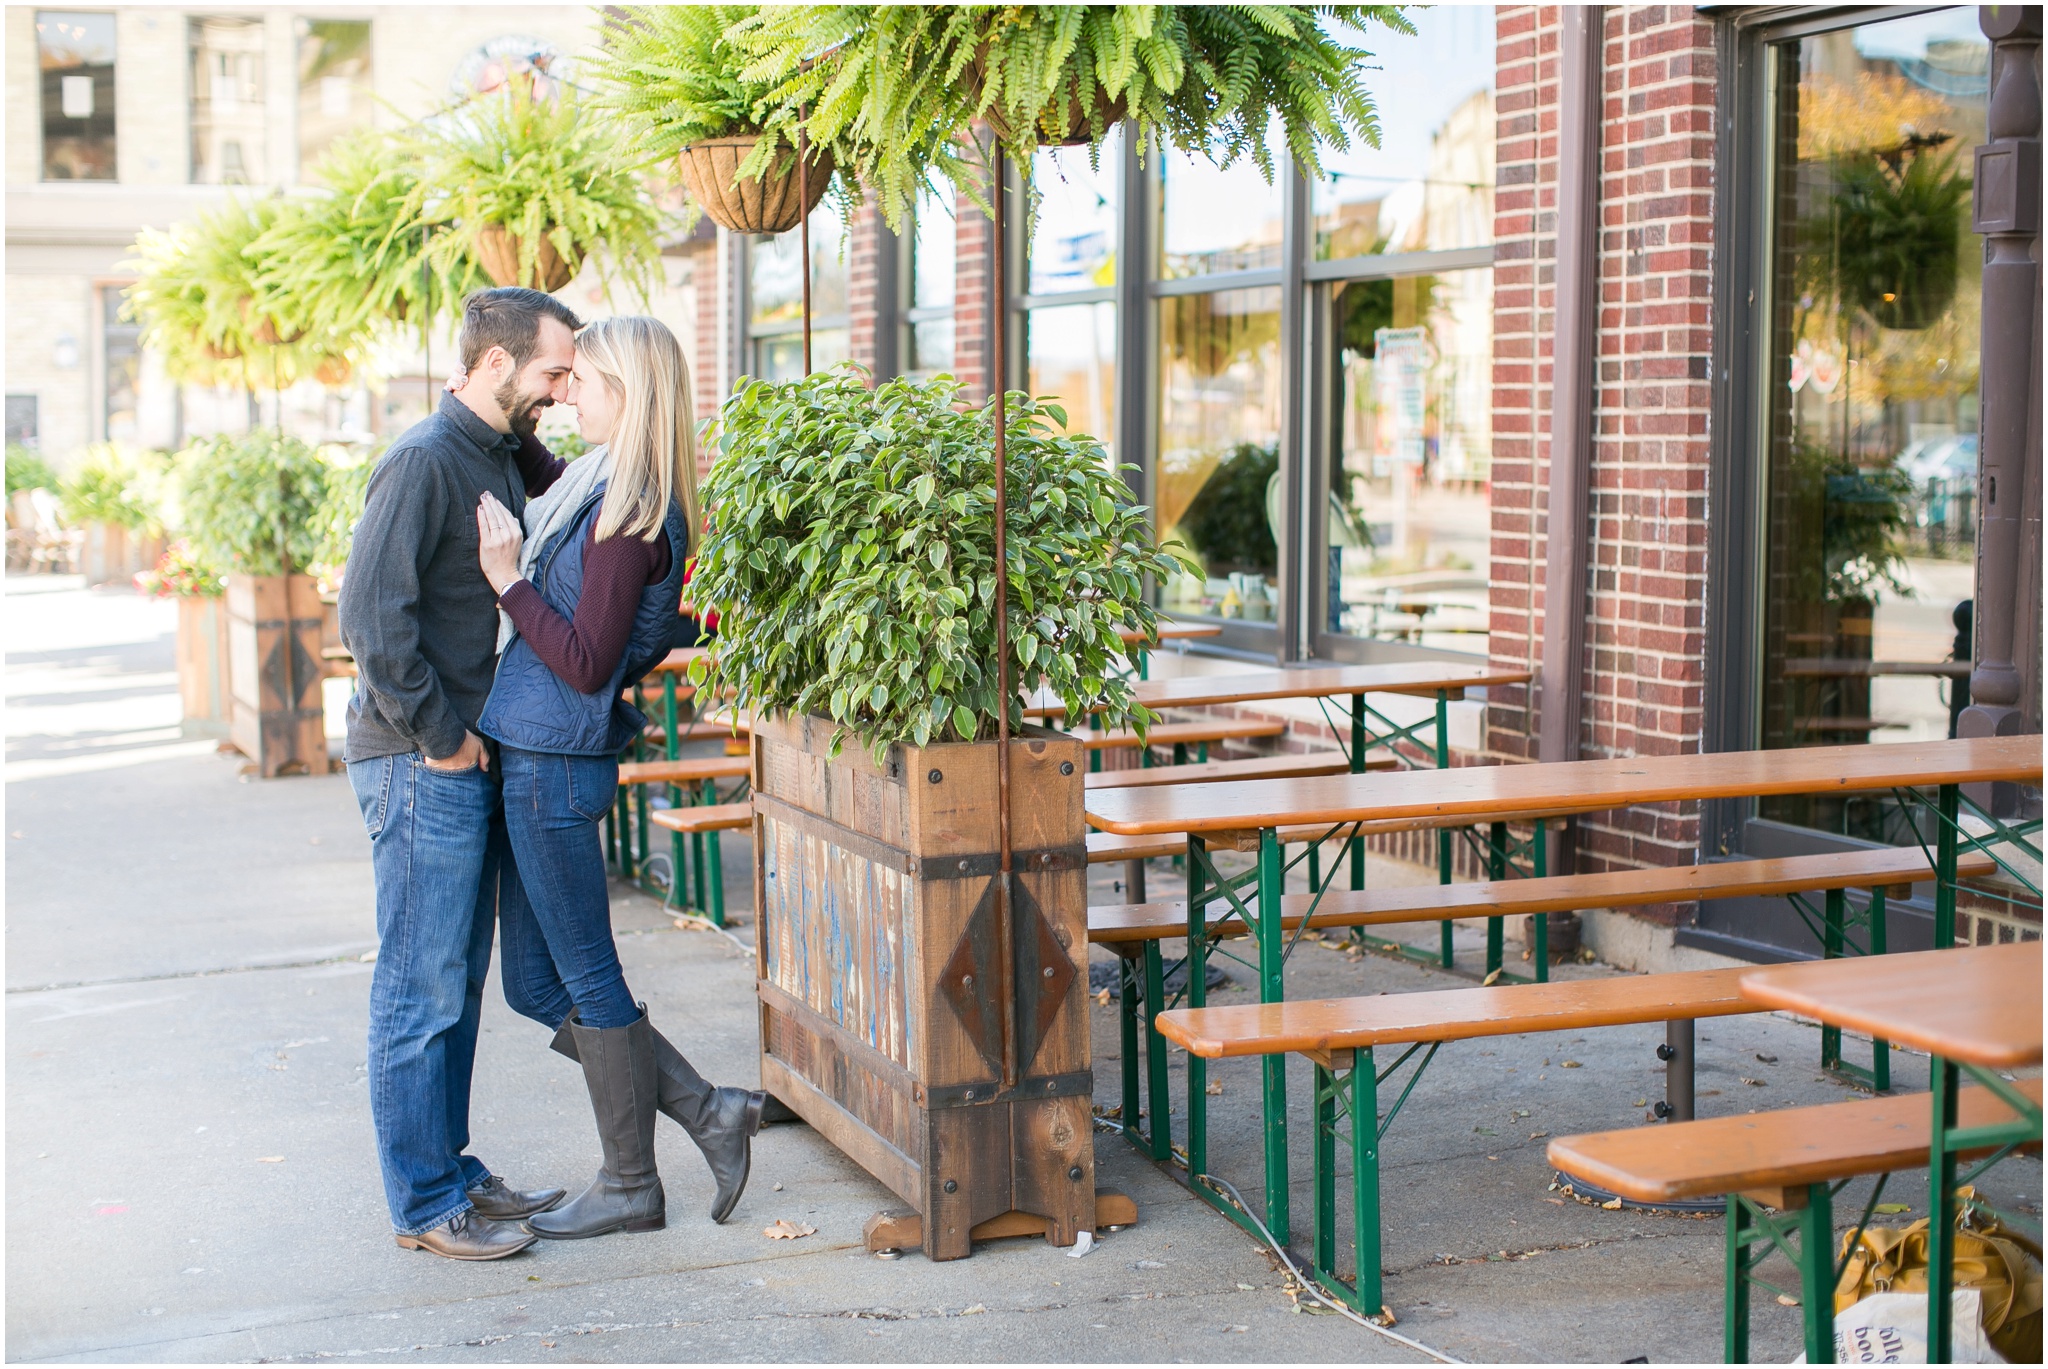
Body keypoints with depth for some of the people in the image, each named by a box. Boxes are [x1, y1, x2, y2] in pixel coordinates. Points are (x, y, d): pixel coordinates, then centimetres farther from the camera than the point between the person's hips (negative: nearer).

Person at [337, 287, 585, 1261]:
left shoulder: (504, 457, 13)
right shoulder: (425, 461, -15)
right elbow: (371, 614, -22)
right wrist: (440, 734, -17)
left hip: (472, 758, 9)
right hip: (421, 764, -9)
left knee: (460, 979, 15)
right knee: (422, 988, -1)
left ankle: (453, 1172, 26)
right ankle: (424, 1204, 8)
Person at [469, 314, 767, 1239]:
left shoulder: (626, 513, -17)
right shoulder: (601, 488, 12)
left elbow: (587, 663, -19)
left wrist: (510, 581, -16)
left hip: (556, 763, -10)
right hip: (537, 756, 10)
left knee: (585, 980, 3)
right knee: (537, 986, 14)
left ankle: (630, 1187, 17)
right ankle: (711, 1113, 19)